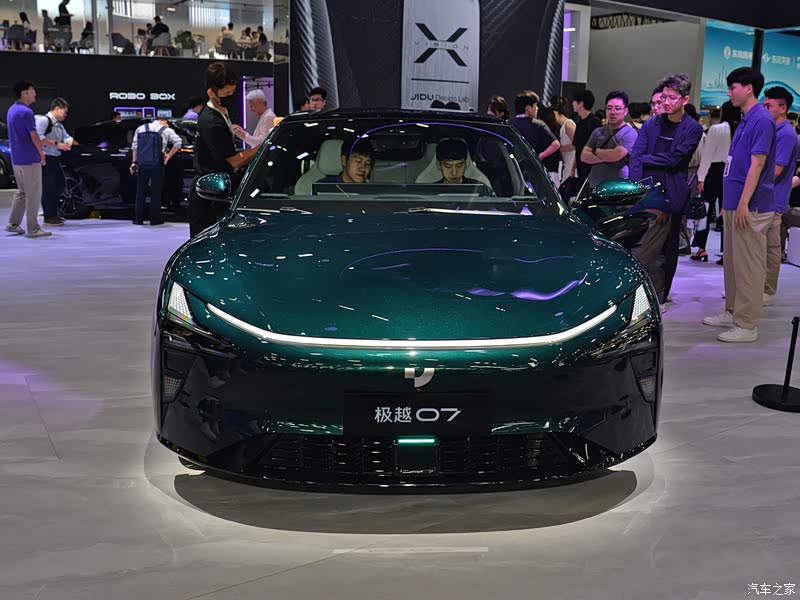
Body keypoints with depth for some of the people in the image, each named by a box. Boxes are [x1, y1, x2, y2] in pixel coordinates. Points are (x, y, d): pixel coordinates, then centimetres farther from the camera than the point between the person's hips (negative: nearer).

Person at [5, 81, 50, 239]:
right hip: (30, 159, -9)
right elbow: (34, 137, -15)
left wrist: (38, 151, 17)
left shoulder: (12, 110, 12)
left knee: (22, 192, 18)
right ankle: (33, 229, 1)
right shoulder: (26, 112, -17)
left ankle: (13, 224, 18)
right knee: (34, 194, -2)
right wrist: (42, 153, 0)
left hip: (16, 159, 9)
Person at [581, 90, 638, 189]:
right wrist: (606, 157, -9)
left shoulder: (629, 133, -5)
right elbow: (584, 156, 6)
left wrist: (596, 151, -1)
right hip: (595, 188, 6)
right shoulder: (598, 132, 15)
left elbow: (616, 155, -19)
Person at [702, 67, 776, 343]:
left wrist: (743, 203, -22)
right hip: (734, 203, 10)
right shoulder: (745, 120, 17)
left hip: (750, 207, -10)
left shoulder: (761, 119, -13)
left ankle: (747, 325, -1)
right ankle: (732, 313, 26)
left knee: (748, 266, -6)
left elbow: (757, 164, -19)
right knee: (732, 262, 16)